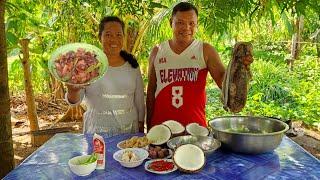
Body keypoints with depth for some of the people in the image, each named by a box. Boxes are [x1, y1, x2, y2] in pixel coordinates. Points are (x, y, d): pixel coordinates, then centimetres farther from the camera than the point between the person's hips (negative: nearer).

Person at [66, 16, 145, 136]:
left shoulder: (132, 65, 2)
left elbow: (139, 100, 9)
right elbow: (75, 100, -7)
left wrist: (141, 130, 10)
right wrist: (73, 91, -30)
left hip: (129, 131, 2)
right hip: (97, 132, -2)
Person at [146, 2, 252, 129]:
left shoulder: (205, 51, -3)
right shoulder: (157, 52, 2)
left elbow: (223, 82, -10)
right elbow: (151, 91, 7)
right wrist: (149, 126, 8)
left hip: (195, 125, -1)